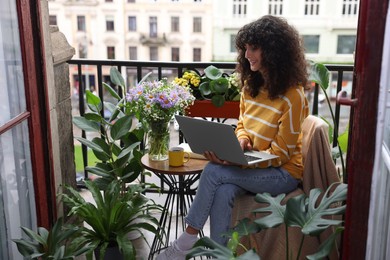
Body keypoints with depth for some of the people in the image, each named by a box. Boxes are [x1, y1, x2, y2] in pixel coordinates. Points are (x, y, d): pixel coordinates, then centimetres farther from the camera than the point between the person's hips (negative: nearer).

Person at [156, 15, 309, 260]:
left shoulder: (292, 96, -17)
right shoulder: (250, 85, 4)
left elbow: (280, 154, -16)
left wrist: (236, 161, -28)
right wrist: (240, 141, -9)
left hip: (283, 172, -6)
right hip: (250, 164, 6)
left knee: (214, 172, -25)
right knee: (222, 193, -27)